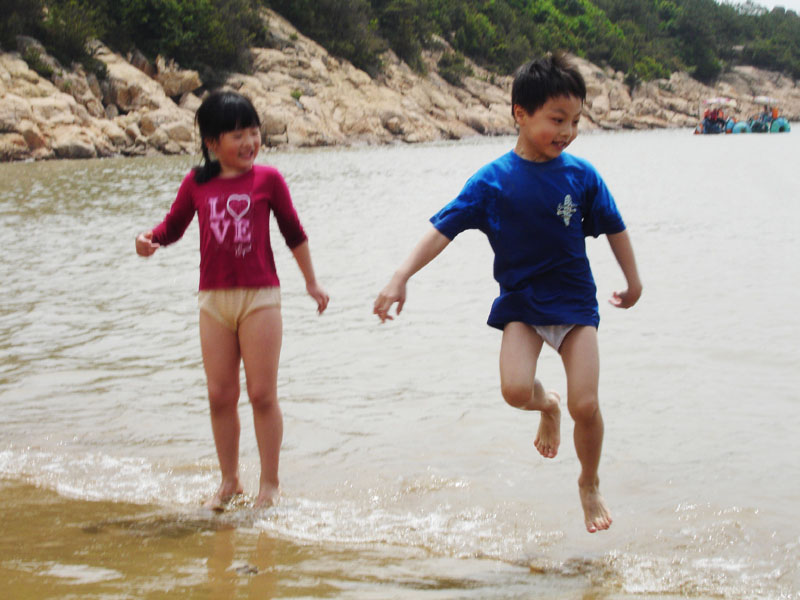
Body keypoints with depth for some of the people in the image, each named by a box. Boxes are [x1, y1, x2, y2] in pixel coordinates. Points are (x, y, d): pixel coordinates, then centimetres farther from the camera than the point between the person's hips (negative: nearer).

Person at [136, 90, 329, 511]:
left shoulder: (267, 179, -1)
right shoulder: (197, 184, 4)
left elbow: (293, 232, 8)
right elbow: (173, 226, 13)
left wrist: (311, 283, 13)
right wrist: (151, 240, -10)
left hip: (259, 296, -3)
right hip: (214, 299, 3)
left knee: (262, 394, -1)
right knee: (220, 395, 7)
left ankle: (269, 483, 11)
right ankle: (229, 481, 21)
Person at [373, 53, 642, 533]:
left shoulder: (582, 176, -4)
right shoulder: (493, 181, -9)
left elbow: (614, 228, 9)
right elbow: (443, 230, -9)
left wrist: (633, 282, 19)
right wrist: (401, 279, -16)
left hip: (575, 301, 1)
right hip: (520, 300, 0)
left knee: (585, 405, -8)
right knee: (516, 389, -22)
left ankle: (590, 484, 21)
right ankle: (546, 406, 17)